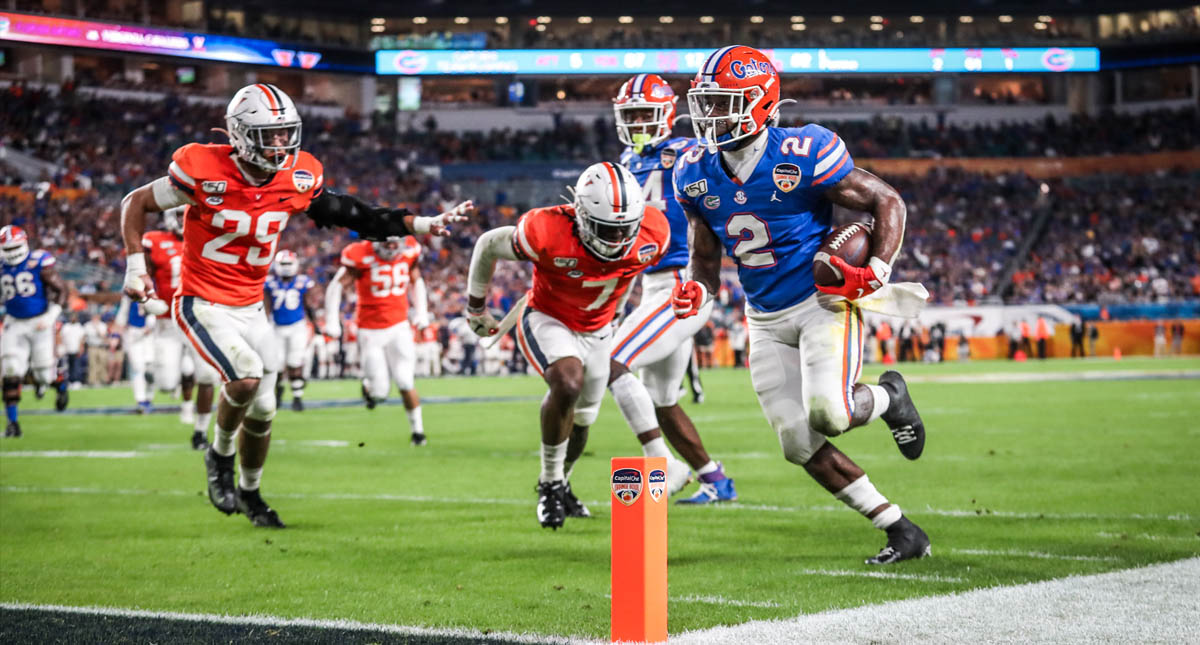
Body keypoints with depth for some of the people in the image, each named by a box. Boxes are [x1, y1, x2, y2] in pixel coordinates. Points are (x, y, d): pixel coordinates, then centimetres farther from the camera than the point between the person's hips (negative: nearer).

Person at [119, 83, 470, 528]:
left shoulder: (297, 179, -8)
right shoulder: (205, 172, -21)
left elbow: (349, 215, 2)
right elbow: (136, 203, -9)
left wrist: (421, 224, -6)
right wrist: (135, 265, -17)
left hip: (250, 307, 5)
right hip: (203, 305, -5)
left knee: (262, 410, 10)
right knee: (247, 376, -27)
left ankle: (250, 493, 36)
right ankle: (220, 455, 2)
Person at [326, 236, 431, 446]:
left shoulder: (409, 252, -3)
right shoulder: (361, 256, -16)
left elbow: (416, 282, 16)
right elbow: (337, 286, -8)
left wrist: (421, 311, 7)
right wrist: (331, 321, -12)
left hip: (399, 327, 2)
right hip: (370, 331, -2)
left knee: (405, 382, -6)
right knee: (379, 391, -3)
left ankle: (417, 430, 12)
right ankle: (368, 386, 34)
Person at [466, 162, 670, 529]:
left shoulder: (653, 234, -23)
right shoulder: (549, 232, -34)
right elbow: (488, 246, -15)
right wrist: (476, 308, -2)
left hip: (596, 330, 5)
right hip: (546, 320, -5)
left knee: (580, 421, 17)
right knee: (568, 383, -32)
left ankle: (559, 484, 47)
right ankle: (550, 485, -13)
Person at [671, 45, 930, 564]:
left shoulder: (803, 156, -18)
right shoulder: (696, 174, -2)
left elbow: (887, 202, -8)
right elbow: (706, 257, 11)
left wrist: (877, 272, -20)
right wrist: (697, 292, -11)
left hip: (824, 302, -5)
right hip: (766, 321, 6)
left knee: (828, 414, -26)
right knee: (801, 445, -1)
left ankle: (888, 397, 11)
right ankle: (903, 533, 11)